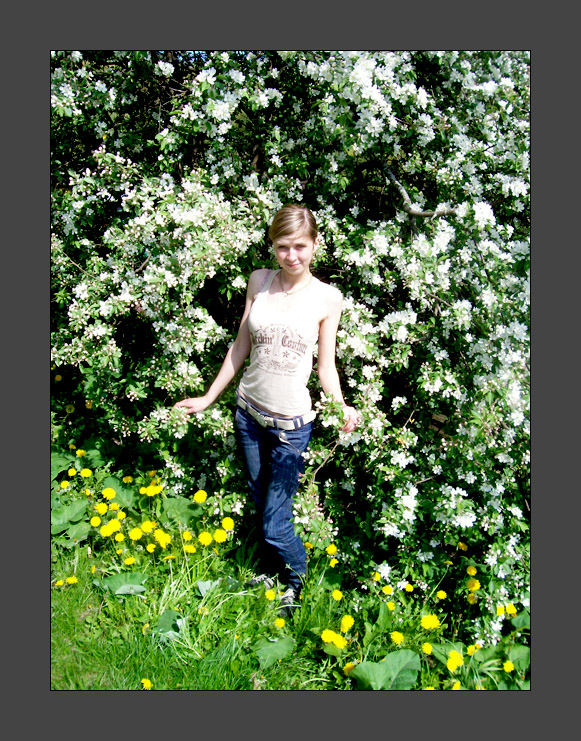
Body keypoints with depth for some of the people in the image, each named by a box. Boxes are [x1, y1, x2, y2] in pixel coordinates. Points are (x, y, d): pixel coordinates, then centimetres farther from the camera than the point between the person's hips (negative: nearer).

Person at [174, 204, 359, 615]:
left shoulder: (328, 297, -7)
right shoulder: (259, 281, 0)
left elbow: (326, 366, -2)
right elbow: (240, 347, 7)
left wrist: (342, 408, -19)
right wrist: (209, 397, 10)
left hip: (292, 423, -4)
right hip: (249, 411, 4)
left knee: (275, 524, -1)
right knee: (258, 503, 20)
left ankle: (298, 576, 31)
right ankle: (273, 571, 46)